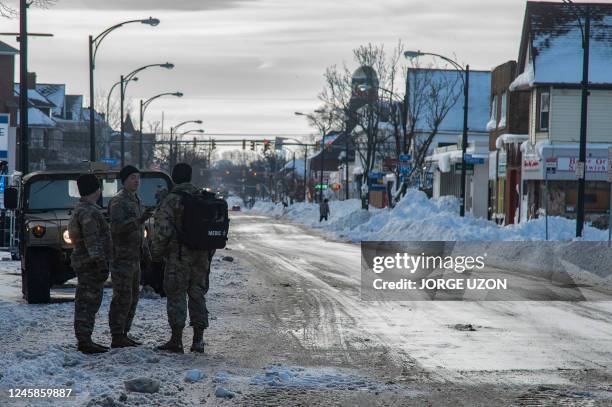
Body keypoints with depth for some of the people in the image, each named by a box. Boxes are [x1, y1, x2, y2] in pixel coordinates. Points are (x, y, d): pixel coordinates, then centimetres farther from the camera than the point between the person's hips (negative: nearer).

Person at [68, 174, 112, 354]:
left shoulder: (81, 209, 18)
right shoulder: (88, 212, -17)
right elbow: (92, 241, -23)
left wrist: (102, 263, 28)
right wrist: (101, 263, -26)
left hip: (85, 263, 11)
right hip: (90, 264, -11)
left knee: (86, 303, 14)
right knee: (88, 302, -10)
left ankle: (84, 340, 19)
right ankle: (84, 341, -10)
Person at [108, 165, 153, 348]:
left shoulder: (136, 201, 18)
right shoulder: (118, 201, -12)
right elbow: (116, 226, -25)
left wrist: (144, 246, 18)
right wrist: (138, 221, -36)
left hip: (134, 257, 10)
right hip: (122, 256, -10)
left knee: (132, 297, 13)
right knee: (122, 297, -10)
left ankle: (124, 334, 20)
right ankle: (117, 338, -8)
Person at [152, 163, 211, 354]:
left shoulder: (171, 201, -10)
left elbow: (163, 231, -16)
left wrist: (156, 253, -4)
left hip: (179, 256, -6)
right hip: (201, 256, 6)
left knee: (176, 296, 1)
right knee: (198, 294, 12)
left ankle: (176, 340, 1)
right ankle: (198, 340, 11)